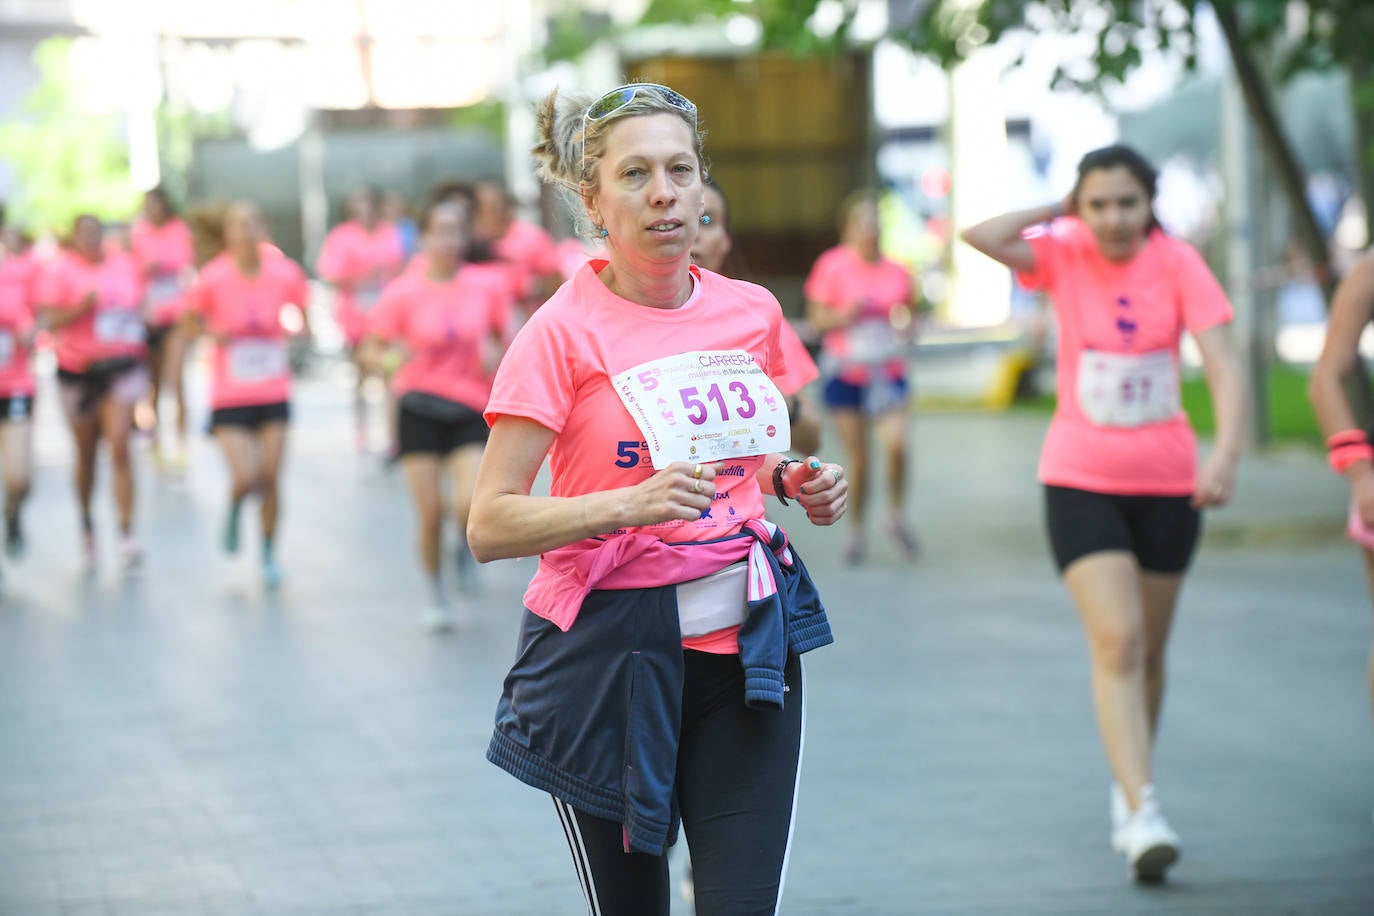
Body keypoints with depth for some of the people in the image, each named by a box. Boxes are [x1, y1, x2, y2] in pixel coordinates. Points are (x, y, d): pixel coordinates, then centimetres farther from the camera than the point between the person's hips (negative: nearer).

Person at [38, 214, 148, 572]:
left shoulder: (125, 262, 6)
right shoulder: (59, 270, -6)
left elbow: (138, 300, 22)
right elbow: (49, 320, -13)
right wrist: (82, 308, -26)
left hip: (122, 367, 1)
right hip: (78, 369, -1)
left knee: (120, 446, -13)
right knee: (86, 454, 11)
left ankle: (126, 533, -15)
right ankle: (86, 524, 33)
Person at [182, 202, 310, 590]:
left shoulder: (285, 274, -5)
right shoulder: (214, 278, -9)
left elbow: (301, 320, 10)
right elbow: (190, 324, 4)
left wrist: (294, 332, -11)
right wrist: (213, 333, -16)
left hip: (274, 394, 2)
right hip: (229, 396, -2)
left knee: (270, 479, 3)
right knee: (245, 477, -13)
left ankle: (269, 555, 23)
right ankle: (234, 509, 24)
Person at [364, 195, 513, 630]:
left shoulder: (489, 286, 0)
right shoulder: (403, 292, -3)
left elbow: (510, 339, 13)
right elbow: (372, 348, 4)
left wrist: (496, 356, -8)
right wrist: (395, 355, -18)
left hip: (472, 410, 0)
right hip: (420, 409, 0)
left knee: (472, 505, -19)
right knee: (430, 514, -1)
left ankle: (466, 546, 18)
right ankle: (436, 597, 22)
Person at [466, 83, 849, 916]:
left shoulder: (752, 312, 6)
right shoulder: (565, 332, -8)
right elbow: (489, 527, -14)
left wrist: (799, 485, 3)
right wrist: (631, 504, -28)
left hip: (747, 648, 3)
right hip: (609, 657, -3)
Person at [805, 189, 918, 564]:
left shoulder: (896, 272, 4)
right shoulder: (832, 266, -4)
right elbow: (817, 319, 0)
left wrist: (905, 323, -6)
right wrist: (846, 315, -18)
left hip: (887, 371, 1)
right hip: (845, 373, -1)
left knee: (896, 444, -17)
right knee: (857, 456, 2)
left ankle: (896, 515, 7)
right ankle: (856, 529, 21)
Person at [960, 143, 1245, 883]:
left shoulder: (1176, 263, -7)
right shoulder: (1064, 255, -5)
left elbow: (1222, 366, -15)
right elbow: (981, 235, -22)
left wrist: (1226, 455, -29)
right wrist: (1060, 211, -10)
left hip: (1167, 481, 1)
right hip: (1080, 480, -1)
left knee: (1149, 648, 13)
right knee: (1117, 642, -15)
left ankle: (1127, 789, 34)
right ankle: (1142, 811, -19)